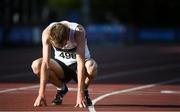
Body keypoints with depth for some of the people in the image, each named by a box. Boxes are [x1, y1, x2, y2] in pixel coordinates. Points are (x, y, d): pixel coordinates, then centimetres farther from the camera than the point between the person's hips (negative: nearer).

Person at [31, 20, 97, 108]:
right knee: (36, 65, -26)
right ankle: (61, 88, 1)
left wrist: (80, 94, -42)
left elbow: (80, 63, -36)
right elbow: (46, 63, -30)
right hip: (61, 64, 2)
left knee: (91, 66, -38)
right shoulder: (47, 33, -26)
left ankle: (84, 90, -4)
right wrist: (41, 94, -37)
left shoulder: (78, 32, -31)